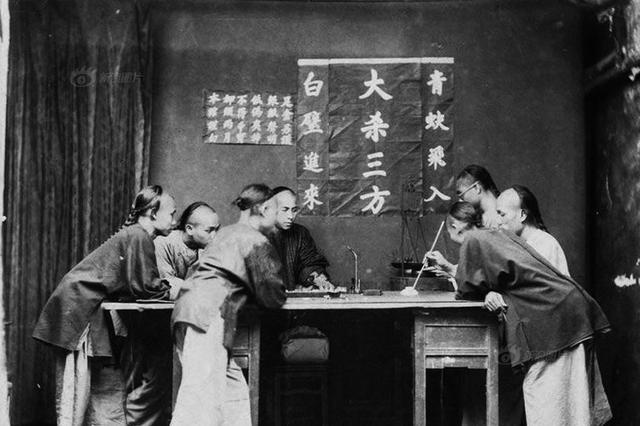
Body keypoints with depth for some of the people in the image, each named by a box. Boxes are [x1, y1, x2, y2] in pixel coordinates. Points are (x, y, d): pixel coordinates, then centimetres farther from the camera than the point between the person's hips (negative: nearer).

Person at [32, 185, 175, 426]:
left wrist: (167, 286, 8)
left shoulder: (135, 235, 15)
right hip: (77, 304, -10)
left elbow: (133, 286, 16)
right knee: (75, 379, -8)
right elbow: (146, 288, -15)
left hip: (84, 306, 10)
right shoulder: (138, 236, -14)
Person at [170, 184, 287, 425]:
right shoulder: (256, 242, -1)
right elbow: (272, 298, 0)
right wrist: (280, 294, 21)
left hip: (189, 311, 10)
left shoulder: (226, 234, 26)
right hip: (209, 317, -10)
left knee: (234, 393, 11)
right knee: (204, 401, -14)